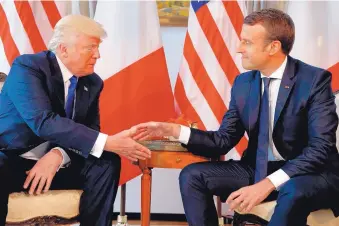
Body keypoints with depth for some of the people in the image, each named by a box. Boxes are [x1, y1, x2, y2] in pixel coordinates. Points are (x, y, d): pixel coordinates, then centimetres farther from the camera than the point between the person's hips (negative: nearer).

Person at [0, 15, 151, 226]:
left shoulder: (93, 83, 2)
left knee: (107, 161, -17)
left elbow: (90, 131, -1)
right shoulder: (27, 66, -16)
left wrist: (59, 154, -24)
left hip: (58, 163, 5)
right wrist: (108, 142, -35)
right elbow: (43, 121, -29)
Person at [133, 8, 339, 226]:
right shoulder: (243, 83, 3)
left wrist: (268, 183, -33)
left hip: (312, 174, -5)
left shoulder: (315, 80, -15)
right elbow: (224, 141, 5)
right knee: (192, 175, -9)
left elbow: (321, 147, -23)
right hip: (258, 169, 6)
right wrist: (173, 130, -9)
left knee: (293, 192, -39)